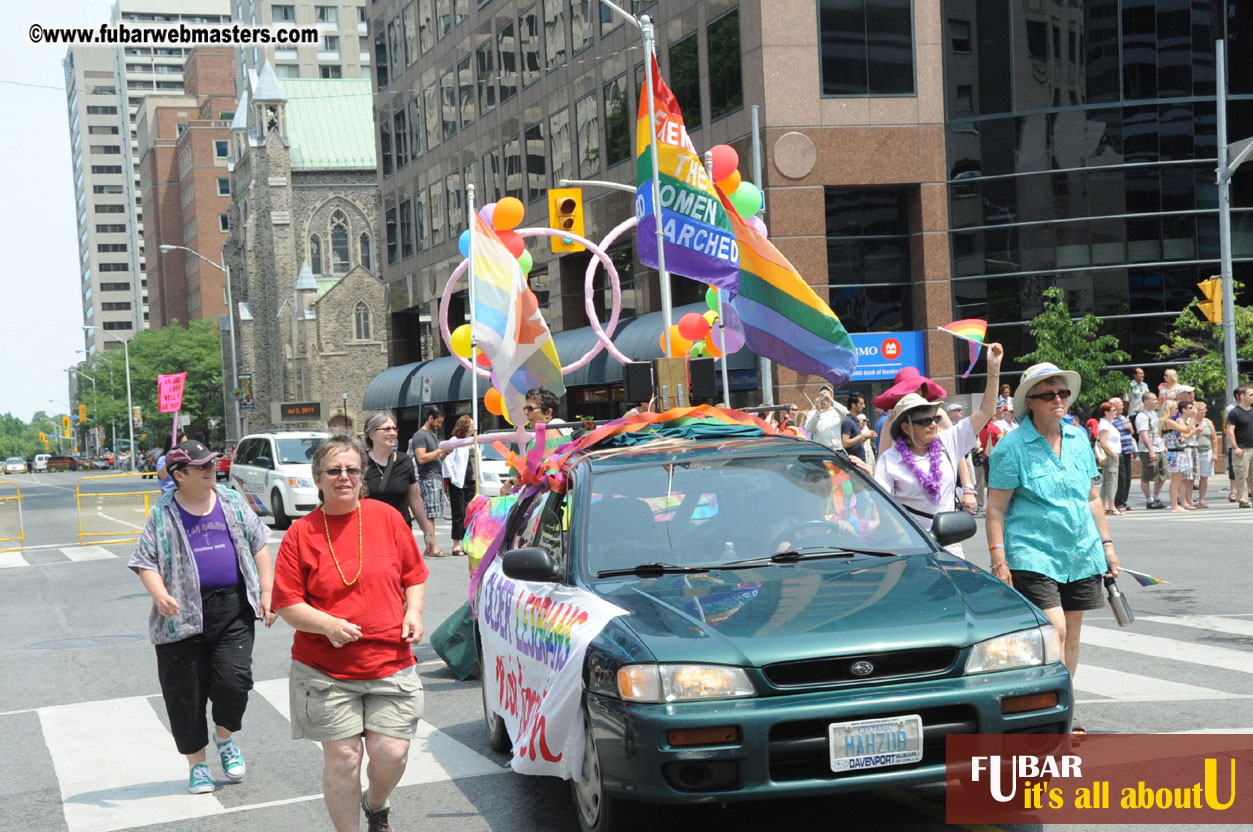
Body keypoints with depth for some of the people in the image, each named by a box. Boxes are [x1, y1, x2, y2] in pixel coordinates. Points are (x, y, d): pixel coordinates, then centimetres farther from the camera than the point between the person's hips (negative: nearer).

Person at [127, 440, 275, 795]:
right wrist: (160, 595, -20)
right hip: (184, 614, -1)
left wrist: (267, 593, 4)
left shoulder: (232, 502, 8)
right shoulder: (163, 514, 0)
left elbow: (259, 545, 12)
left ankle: (225, 738, 23)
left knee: (233, 679, -8)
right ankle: (197, 762, 21)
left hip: (233, 609, 1)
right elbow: (146, 562, -1)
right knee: (186, 692, 3)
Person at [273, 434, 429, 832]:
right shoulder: (301, 533, -2)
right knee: (342, 757, 0)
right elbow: (287, 604, -2)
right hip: (325, 670, -1)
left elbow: (414, 575, 14)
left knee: (392, 752, -1)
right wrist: (328, 625, -18)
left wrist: (414, 612, -5)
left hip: (391, 663, 1)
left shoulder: (387, 517, 4)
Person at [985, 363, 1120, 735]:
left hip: (1080, 552, 6)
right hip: (1032, 553, -6)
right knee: (1053, 630, -16)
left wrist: (1106, 543, 16)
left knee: (1071, 634, 9)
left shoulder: (1078, 438, 11)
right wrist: (998, 560, -13)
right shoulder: (1012, 446, -6)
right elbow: (996, 509, -7)